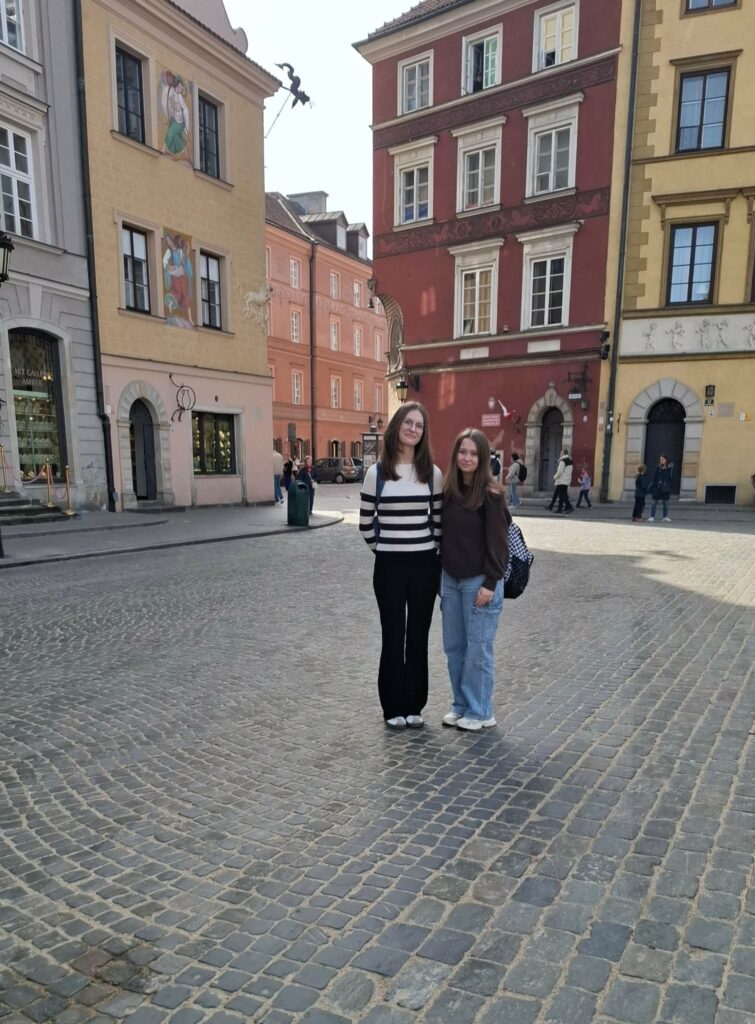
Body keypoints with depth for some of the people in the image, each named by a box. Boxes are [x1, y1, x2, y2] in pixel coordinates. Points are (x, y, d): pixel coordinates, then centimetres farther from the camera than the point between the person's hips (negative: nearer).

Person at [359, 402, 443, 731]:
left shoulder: (432, 473, 2)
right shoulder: (376, 473, -3)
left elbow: (439, 519, 8)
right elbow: (366, 524, 3)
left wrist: (432, 550, 6)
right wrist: (383, 548, 6)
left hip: (425, 565, 2)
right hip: (389, 566, -1)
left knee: (418, 636, 10)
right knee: (393, 636, 7)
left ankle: (414, 705, 24)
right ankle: (393, 707, 22)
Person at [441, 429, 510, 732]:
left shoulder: (491, 495, -11)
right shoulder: (448, 491, 7)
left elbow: (497, 543, -12)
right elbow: (443, 535, 11)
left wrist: (490, 584, -15)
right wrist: (440, 574, 10)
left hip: (478, 581, -6)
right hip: (450, 579, 7)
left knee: (478, 648, 3)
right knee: (453, 646, 13)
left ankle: (480, 712, 17)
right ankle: (461, 705, 29)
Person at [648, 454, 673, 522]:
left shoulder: (670, 468, 1)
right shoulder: (658, 467, 2)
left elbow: (670, 478, 1)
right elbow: (654, 477, 1)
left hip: (666, 488, 0)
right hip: (657, 488, 0)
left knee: (666, 503, 8)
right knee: (655, 502, 0)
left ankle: (665, 517, 15)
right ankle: (652, 516, 2)